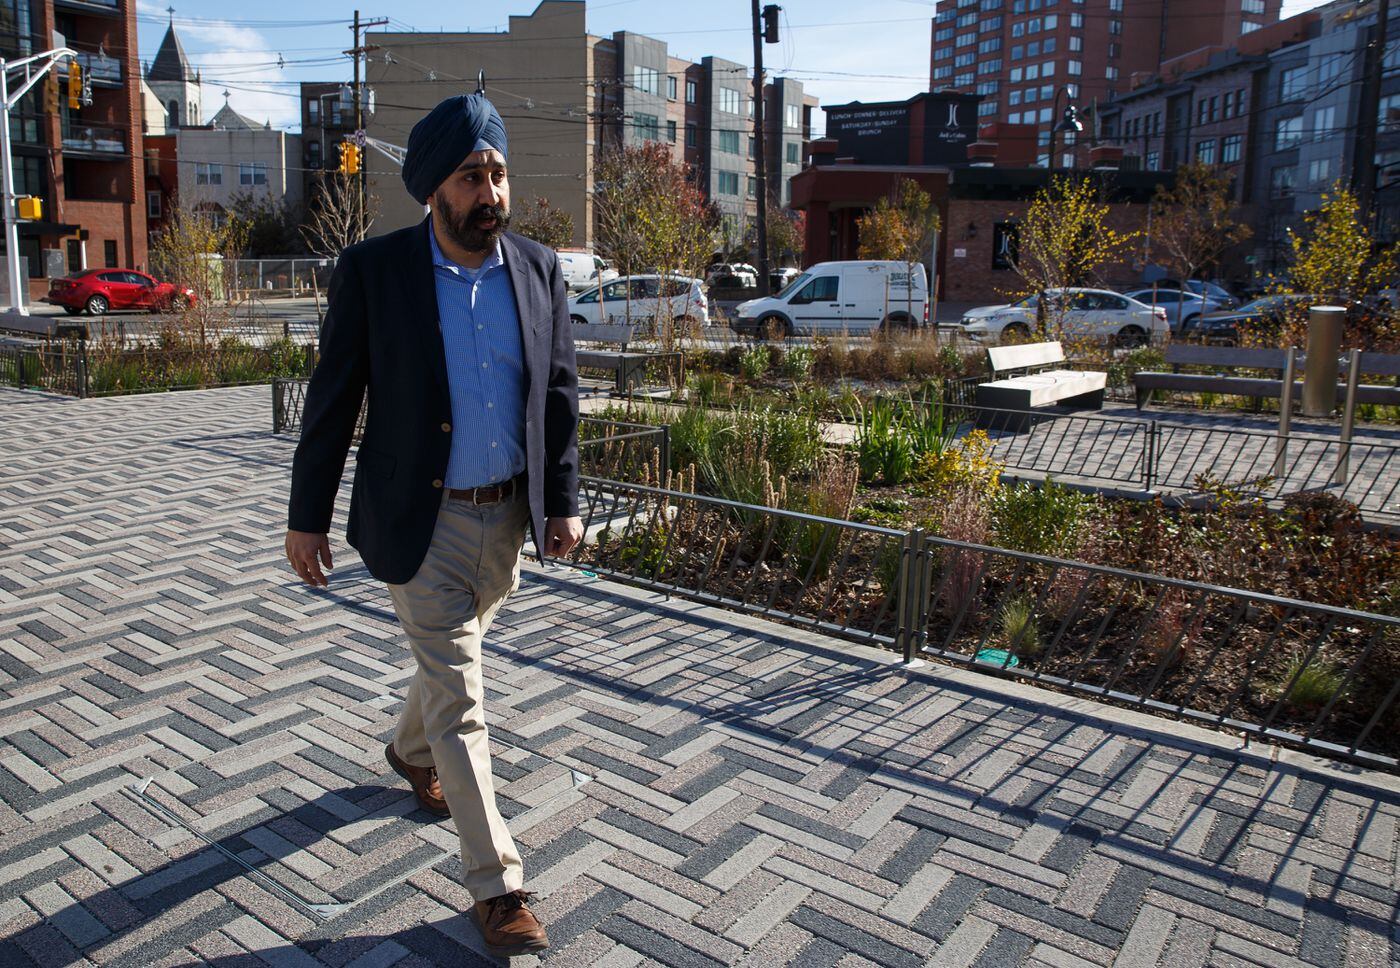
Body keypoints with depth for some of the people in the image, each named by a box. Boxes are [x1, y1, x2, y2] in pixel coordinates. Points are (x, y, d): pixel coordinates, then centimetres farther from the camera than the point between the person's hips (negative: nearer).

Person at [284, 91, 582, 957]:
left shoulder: (540, 270, -1)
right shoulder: (372, 271, -11)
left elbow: (560, 393, 5)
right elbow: (333, 399, -6)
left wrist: (564, 500, 1)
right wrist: (309, 514, -3)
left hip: (508, 514, 5)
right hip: (421, 521, -4)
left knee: (452, 657, 25)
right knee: (458, 693, -1)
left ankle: (412, 751, 56)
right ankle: (497, 884, 10)